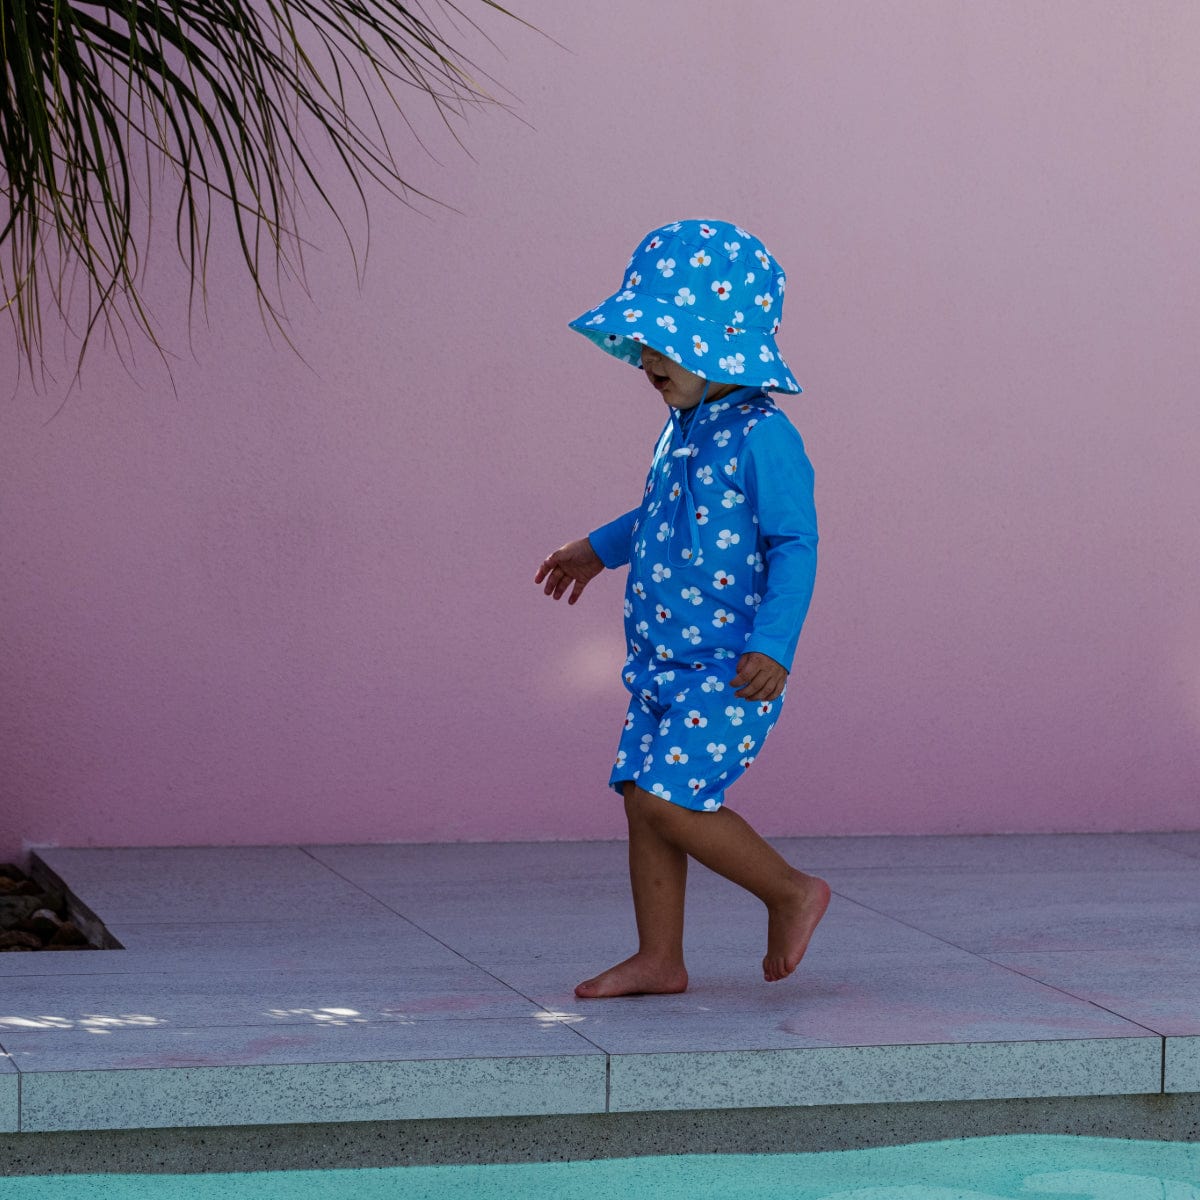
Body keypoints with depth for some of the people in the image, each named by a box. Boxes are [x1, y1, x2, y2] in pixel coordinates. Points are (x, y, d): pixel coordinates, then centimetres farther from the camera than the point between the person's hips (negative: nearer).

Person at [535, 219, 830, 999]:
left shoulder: (761, 437, -16)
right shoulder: (686, 429, 11)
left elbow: (794, 546, -19)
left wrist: (773, 645, -29)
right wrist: (601, 548, 45)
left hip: (729, 669, -9)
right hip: (664, 664, 9)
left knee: (665, 799, -14)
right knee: (644, 801, 8)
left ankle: (790, 892, 4)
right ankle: (659, 959, 16)